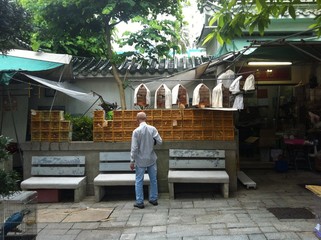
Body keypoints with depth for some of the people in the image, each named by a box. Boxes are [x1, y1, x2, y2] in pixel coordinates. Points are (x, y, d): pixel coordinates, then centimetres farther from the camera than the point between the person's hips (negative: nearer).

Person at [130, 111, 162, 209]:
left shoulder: (136, 131, -14)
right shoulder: (153, 129, -6)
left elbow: (134, 148, -14)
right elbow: (159, 141, -4)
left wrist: (132, 161, -6)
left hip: (141, 160, -3)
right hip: (151, 159, 3)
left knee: (139, 181, 7)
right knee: (153, 180, 15)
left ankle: (139, 202, 11)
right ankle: (153, 199, 25)